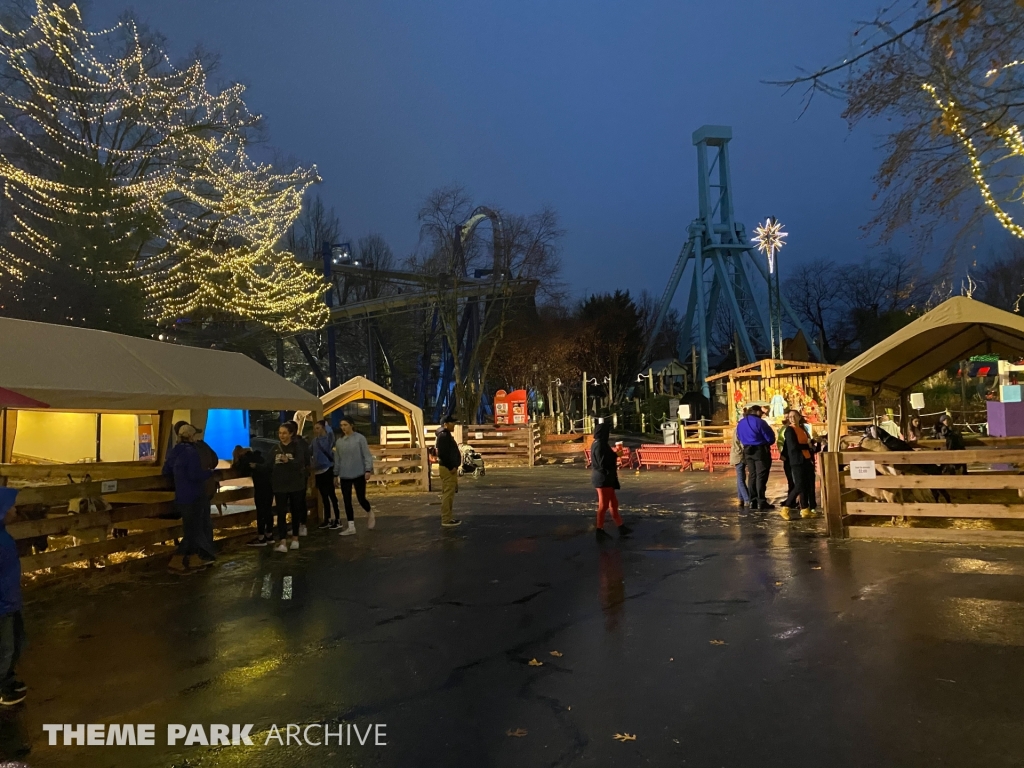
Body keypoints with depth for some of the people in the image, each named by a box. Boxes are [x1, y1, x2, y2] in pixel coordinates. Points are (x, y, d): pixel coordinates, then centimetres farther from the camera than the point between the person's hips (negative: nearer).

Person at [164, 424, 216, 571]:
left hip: (181, 496, 9)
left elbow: (166, 472, 14)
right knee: (192, 530, -2)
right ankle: (176, 560, -7)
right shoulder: (191, 452, -18)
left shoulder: (173, 452, 8)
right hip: (193, 496, -9)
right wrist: (209, 473, -10)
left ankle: (192, 559, 24)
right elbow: (195, 475, -26)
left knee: (192, 528, 19)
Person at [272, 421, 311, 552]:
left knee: (295, 511, 8)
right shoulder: (276, 448, 5)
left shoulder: (297, 446, -7)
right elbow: (270, 465, 9)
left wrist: (288, 461, -38)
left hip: (295, 484, -2)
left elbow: (299, 462, -22)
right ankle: (282, 543, -10)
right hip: (280, 485, 3)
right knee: (281, 513, -5)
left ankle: (295, 539, 19)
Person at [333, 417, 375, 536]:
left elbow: (367, 455, -8)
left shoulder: (360, 438, -7)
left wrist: (368, 470, -15)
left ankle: (370, 514, 29)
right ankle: (351, 527, 10)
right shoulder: (339, 441, 6)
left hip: (359, 474, -4)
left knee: (361, 499, -2)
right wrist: (336, 474, 12)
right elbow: (337, 459, 12)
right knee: (347, 501, 3)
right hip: (345, 476, 4)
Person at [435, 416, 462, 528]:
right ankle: (446, 520, -5)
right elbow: (442, 454, -23)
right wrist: (451, 467, -20)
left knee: (449, 494, 14)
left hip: (450, 468, 11)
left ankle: (448, 518, 20)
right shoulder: (443, 435, -16)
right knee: (448, 494, -8)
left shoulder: (446, 435, 17)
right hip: (448, 469, -11)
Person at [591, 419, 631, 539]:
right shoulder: (599, 445, -21)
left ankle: (621, 528, 24)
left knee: (613, 503, 16)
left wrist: (613, 455, 6)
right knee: (604, 505, 0)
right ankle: (600, 531, 10)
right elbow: (603, 463, -24)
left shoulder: (599, 444, 11)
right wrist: (615, 456, -10)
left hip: (605, 479, 10)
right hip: (603, 479, -10)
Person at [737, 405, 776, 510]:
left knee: (752, 476, 12)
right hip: (761, 450, -6)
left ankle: (753, 501, 13)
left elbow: (740, 438, 15)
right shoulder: (759, 422, -15)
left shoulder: (740, 423, 7)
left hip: (747, 451, 6)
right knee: (761, 476, -3)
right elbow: (770, 438, -11)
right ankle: (761, 502, -4)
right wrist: (765, 443, 8)